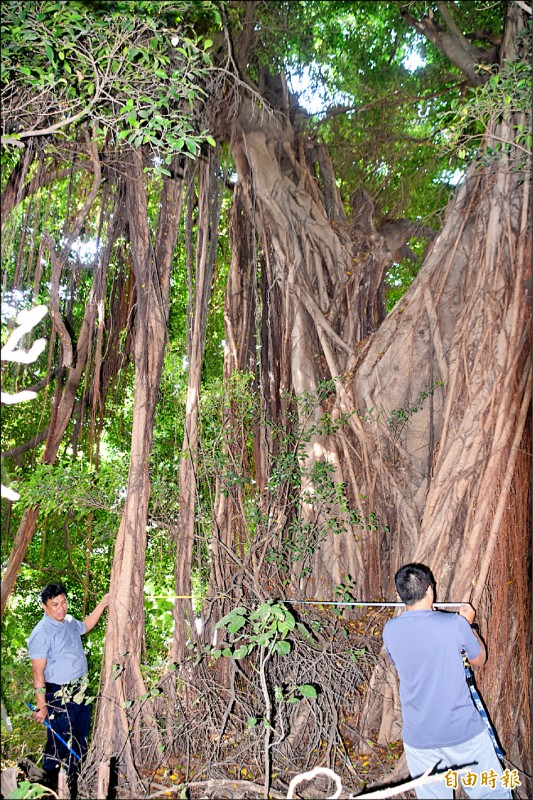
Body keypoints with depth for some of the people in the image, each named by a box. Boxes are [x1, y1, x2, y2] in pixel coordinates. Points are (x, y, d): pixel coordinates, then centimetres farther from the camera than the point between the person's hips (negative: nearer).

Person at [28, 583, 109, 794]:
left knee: (81, 742, 19)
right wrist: (41, 704, -20)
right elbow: (38, 672, -19)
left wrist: (102, 604, 21)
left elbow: (85, 626, 28)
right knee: (61, 745, -1)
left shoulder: (70, 622, 4)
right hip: (59, 696, -8)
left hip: (81, 691, 8)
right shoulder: (41, 633, -20)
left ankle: (77, 784, 35)